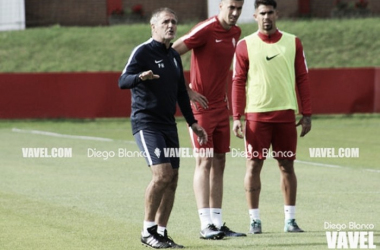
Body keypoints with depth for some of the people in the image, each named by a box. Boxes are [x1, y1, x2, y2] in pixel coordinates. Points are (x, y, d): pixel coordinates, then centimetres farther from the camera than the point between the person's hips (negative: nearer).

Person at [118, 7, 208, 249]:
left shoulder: (174, 56, 15)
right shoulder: (143, 52, -9)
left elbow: (181, 93, 23)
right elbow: (122, 81, -20)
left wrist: (192, 122, 21)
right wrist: (140, 77, -41)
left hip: (168, 124, 8)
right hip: (146, 123, -8)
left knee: (172, 179, 4)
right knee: (162, 174, -19)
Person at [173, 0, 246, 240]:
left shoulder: (235, 33, 9)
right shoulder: (205, 30, -14)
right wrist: (188, 91, -16)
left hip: (221, 106, 7)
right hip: (201, 105, -7)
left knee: (219, 163, 7)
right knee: (205, 162, -10)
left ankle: (218, 223, 11)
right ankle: (206, 225, -11)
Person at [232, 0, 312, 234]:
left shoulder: (293, 43, 6)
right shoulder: (245, 45, 1)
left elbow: (302, 79, 7)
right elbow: (238, 82, 1)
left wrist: (307, 113, 3)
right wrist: (236, 117, -5)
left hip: (286, 114, 2)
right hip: (256, 114, -1)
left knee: (287, 165, 5)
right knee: (254, 165, -1)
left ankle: (290, 219, 11)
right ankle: (255, 219, 4)